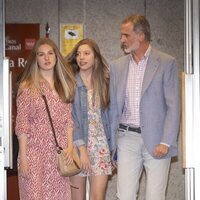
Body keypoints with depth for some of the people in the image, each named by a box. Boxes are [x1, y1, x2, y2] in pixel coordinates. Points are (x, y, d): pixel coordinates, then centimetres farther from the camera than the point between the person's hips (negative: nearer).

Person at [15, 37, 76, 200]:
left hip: (60, 152, 4)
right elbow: (22, 124, -5)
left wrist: (70, 146, -2)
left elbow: (69, 119, 11)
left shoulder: (64, 85, 11)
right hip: (35, 152, -4)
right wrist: (23, 158, -11)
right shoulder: (27, 87, -2)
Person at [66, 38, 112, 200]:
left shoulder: (103, 82, 9)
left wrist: (111, 146, 6)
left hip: (100, 144, 3)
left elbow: (106, 115, 12)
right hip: (77, 145, -3)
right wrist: (82, 149, -15)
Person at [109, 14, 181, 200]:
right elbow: (114, 106, 13)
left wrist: (166, 142, -12)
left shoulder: (167, 63, -3)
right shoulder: (117, 66, 9)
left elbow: (173, 106, -6)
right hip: (127, 138, 3)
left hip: (156, 140, -3)